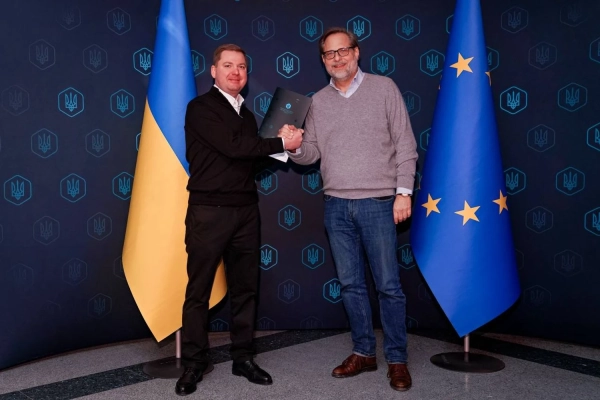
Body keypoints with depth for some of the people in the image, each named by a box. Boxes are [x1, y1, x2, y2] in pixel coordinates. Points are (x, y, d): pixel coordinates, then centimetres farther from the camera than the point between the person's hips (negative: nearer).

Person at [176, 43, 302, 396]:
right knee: (199, 289, 3)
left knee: (246, 287, 11)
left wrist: (281, 145, -4)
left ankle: (243, 357, 24)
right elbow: (232, 147, -17)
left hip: (246, 209, 7)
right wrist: (281, 143, -10)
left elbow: (251, 157, 12)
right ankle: (194, 363, 17)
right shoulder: (200, 108, -5)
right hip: (209, 210, -6)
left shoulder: (247, 113, 17)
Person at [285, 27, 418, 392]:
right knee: (351, 285, 11)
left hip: (377, 203, -3)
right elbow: (312, 153, 9)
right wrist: (295, 147, -12)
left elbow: (405, 145, -2)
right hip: (336, 207, 4)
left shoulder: (384, 88, 1)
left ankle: (397, 360, 17)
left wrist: (404, 191, -9)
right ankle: (364, 353, 25)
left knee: (389, 286, 2)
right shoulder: (318, 101, 10)